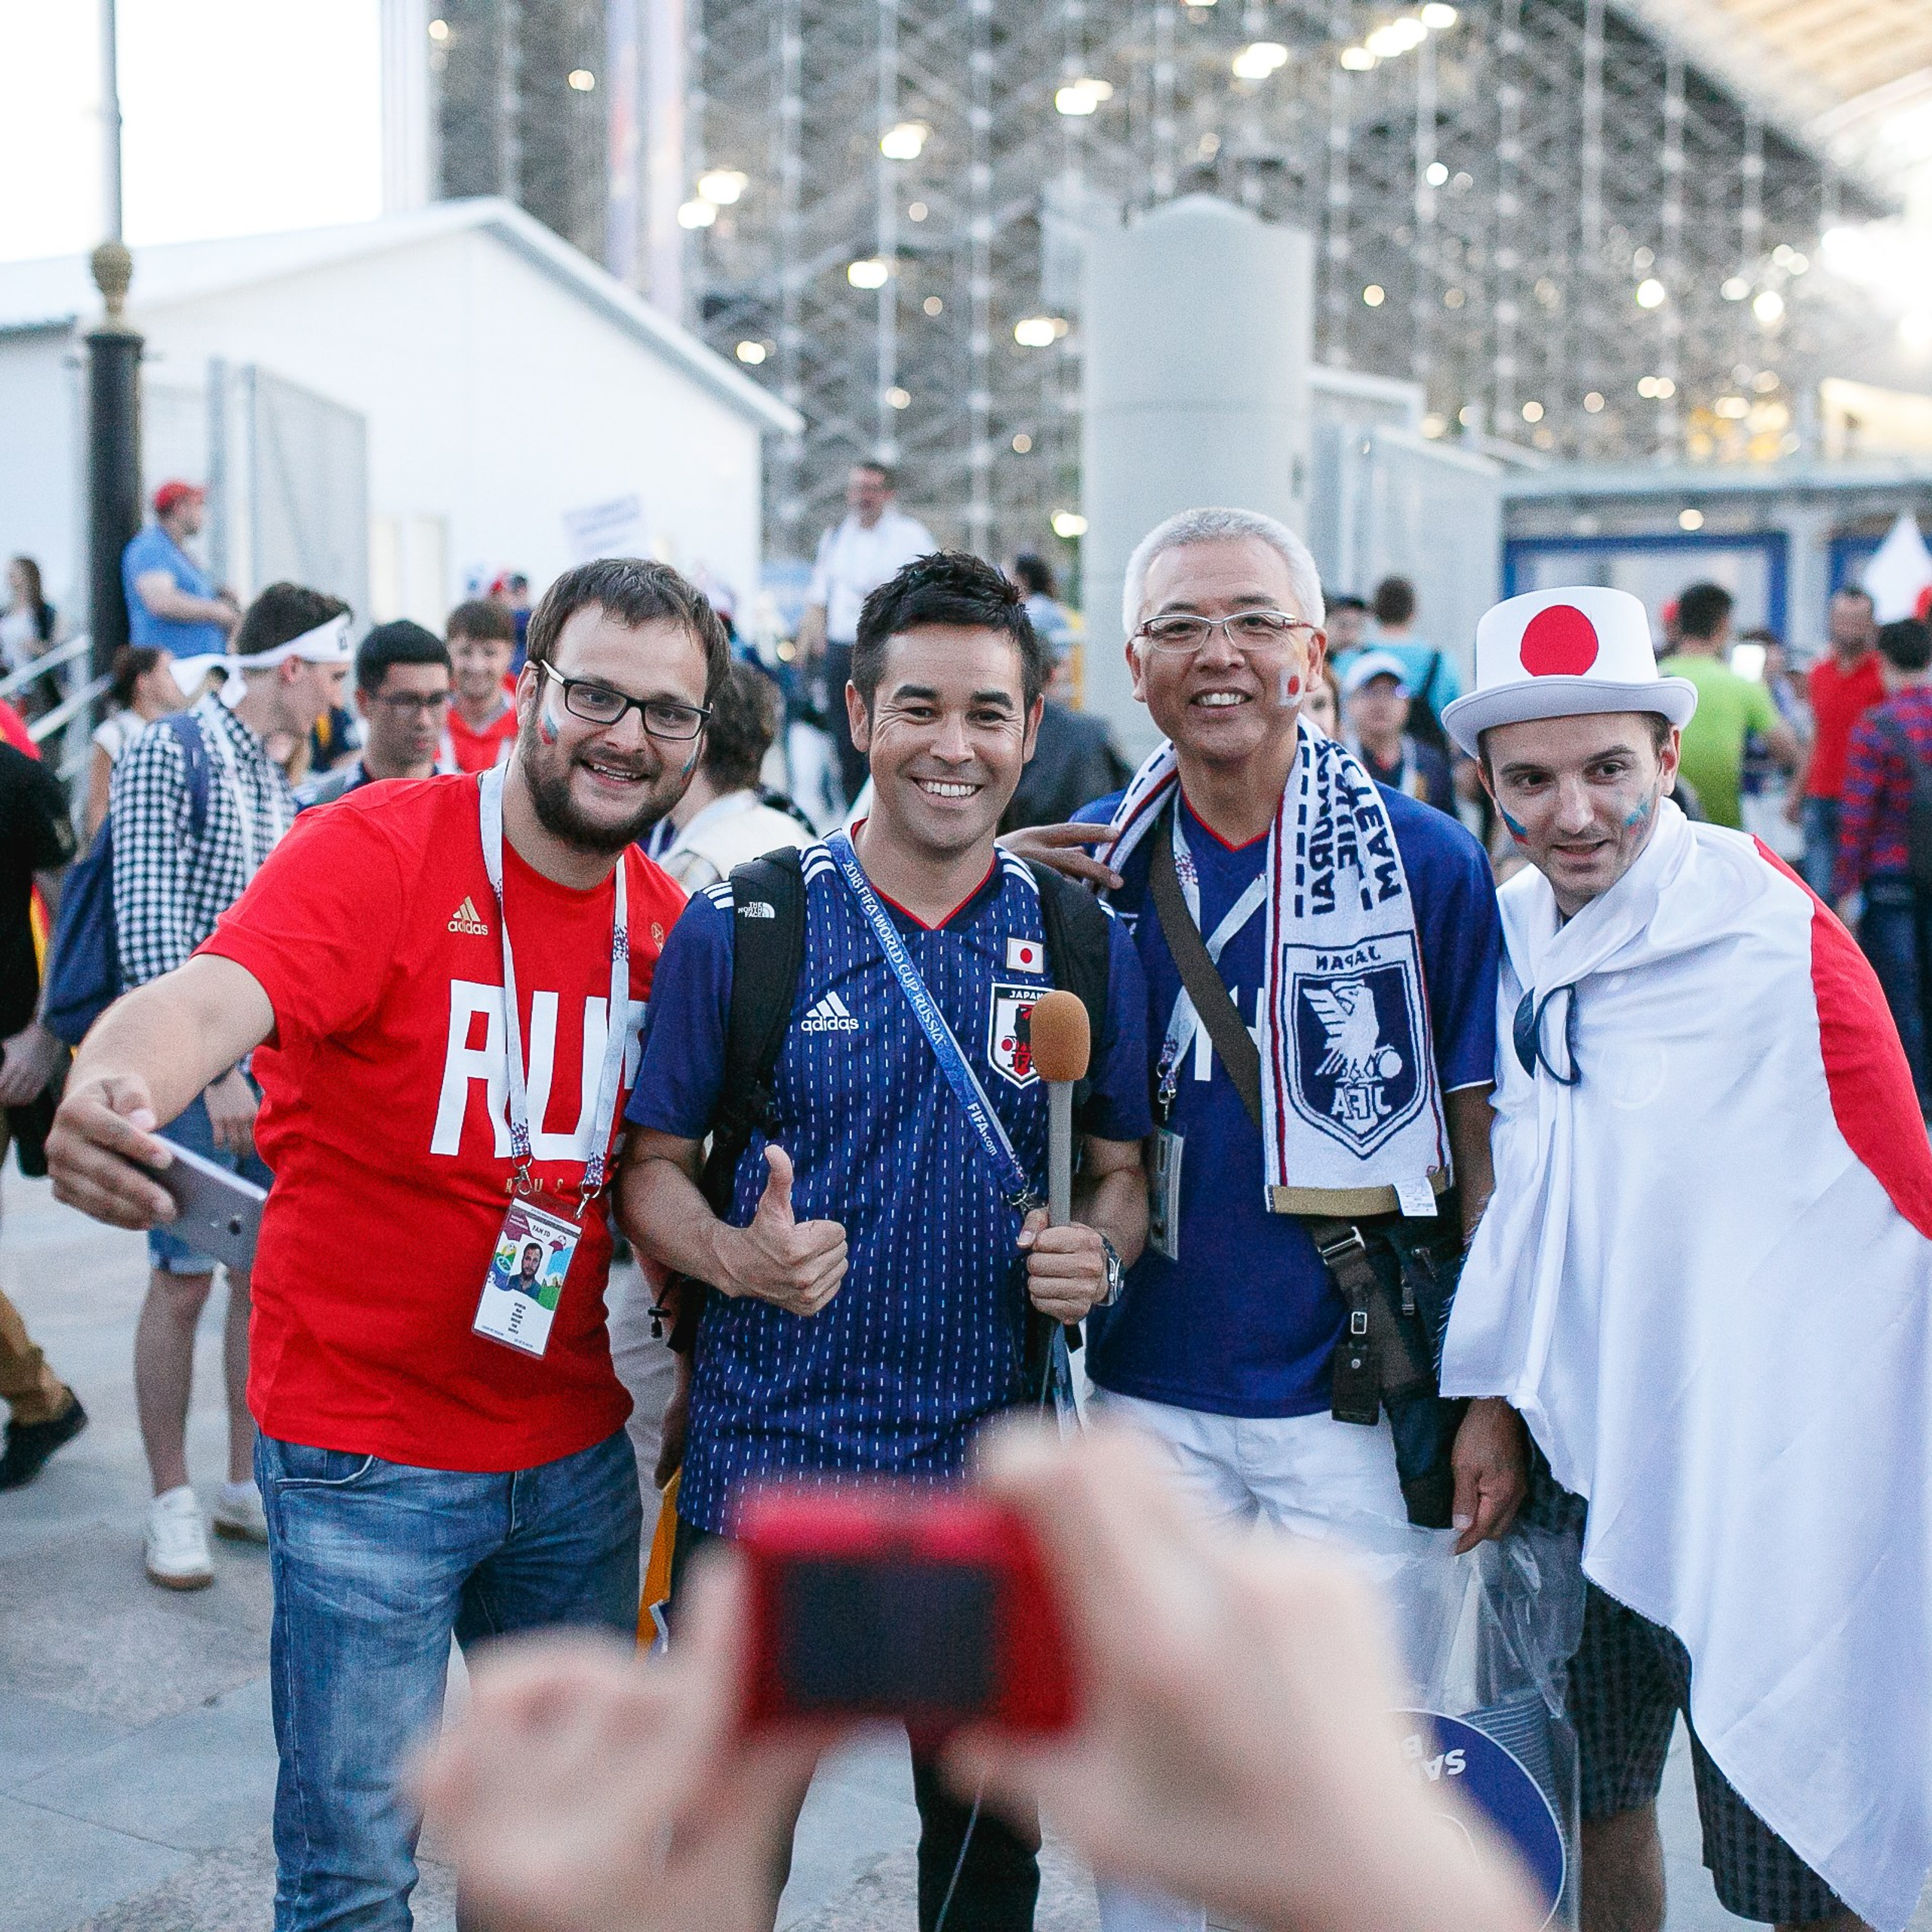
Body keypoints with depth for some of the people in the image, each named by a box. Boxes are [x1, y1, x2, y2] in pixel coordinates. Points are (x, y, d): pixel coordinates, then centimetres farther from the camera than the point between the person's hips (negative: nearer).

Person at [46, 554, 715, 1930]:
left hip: (578, 1454, 6)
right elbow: (212, 997, -34)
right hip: (368, 1454, -5)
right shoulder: (378, 849, -16)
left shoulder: (668, 920, 2)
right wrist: (119, 1085, -55)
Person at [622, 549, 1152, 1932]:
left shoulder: (1084, 944, 2)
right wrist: (735, 1256, -21)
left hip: (994, 1465, 2)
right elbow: (655, 1167, 0)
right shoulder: (739, 927, -5)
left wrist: (1099, 1251, -12)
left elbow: (1122, 1170, 10)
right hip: (765, 1455, -2)